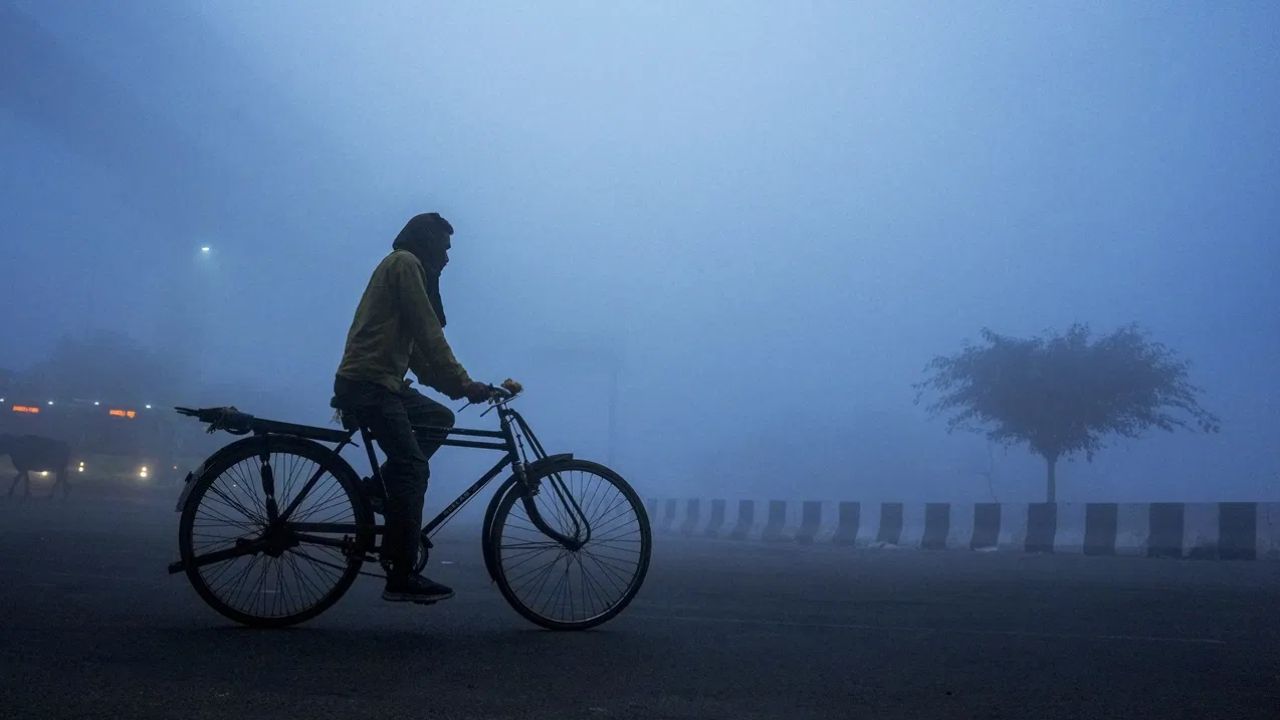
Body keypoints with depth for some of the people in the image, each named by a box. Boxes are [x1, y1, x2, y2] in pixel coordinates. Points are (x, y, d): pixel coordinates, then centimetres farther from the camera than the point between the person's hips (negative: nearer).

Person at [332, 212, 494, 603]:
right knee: (413, 469, -14)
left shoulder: (407, 269, 25)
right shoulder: (405, 263, -4)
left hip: (382, 383, 10)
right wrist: (463, 383, -12)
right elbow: (428, 335, -13)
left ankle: (381, 491, 8)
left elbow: (416, 347, 21)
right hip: (367, 383, -10)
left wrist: (456, 386, 13)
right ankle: (402, 579, -14)